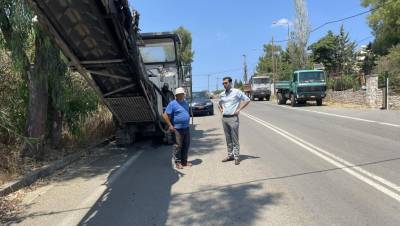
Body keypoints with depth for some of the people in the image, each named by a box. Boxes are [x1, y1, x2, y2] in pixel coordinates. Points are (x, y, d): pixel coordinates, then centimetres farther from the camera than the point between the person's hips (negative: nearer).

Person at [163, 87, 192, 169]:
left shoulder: (186, 103, 14)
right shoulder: (172, 104, -8)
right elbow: (165, 115, -11)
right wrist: (170, 126, -14)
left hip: (186, 128, 7)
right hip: (177, 129, -7)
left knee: (186, 145, 11)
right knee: (178, 146, -1)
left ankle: (184, 161, 22)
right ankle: (177, 162, 11)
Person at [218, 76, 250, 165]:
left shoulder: (236, 92, -5)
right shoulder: (222, 94, 12)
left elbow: (247, 100, -4)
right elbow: (219, 104, 30)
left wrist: (239, 109, -8)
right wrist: (221, 109, 10)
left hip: (233, 118, -5)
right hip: (224, 118, 6)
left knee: (235, 139, -3)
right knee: (228, 139, 11)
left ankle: (236, 157, 2)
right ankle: (230, 155, 19)